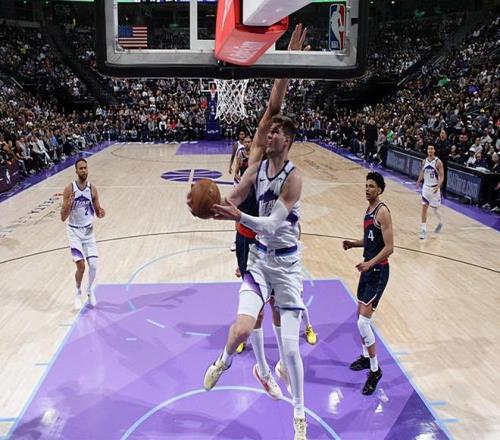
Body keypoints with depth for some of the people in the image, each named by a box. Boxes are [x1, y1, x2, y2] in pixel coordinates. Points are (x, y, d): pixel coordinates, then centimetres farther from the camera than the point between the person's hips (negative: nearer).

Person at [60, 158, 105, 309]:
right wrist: (69, 204, -31)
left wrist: (101, 213, -19)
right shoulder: (69, 189, -13)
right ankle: (78, 293, 18)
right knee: (81, 266, -9)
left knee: (93, 265, -4)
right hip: (74, 231, -3)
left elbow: (97, 212, 5)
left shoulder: (92, 189, -4)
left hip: (88, 230, 3)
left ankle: (90, 290, 24)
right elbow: (63, 217, -13)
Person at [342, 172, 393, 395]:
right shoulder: (368, 210, 12)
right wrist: (353, 243, 6)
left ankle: (375, 370, 4)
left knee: (363, 321, -11)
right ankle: (365, 357, 37)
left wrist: (370, 263, -32)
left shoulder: (382, 211, -16)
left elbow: (389, 247, -21)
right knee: (361, 316, 18)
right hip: (368, 268, 10)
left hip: (378, 271, -9)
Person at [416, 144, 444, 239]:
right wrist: (418, 182, 13)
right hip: (426, 187, 4)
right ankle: (423, 230, -1)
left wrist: (438, 186, -27)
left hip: (434, 188, -4)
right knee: (424, 208, -3)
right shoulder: (424, 161, 1)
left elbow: (442, 176, -14)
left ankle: (440, 223, 38)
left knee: (435, 209, 8)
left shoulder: (438, 162, -13)